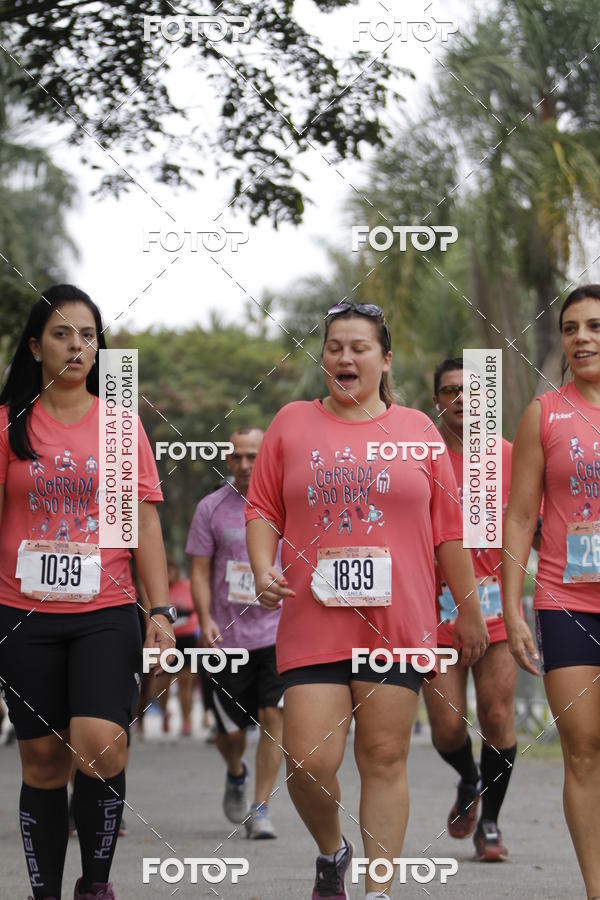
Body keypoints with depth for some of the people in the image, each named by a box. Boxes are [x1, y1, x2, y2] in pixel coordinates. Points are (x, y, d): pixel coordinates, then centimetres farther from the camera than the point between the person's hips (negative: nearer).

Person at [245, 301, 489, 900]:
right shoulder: (292, 423, 8)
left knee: (384, 760, 1)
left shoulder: (415, 428, 8)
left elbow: (448, 528, 10)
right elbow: (262, 510, 9)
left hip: (398, 622, 0)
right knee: (307, 761, -7)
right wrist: (263, 570, -9)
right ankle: (331, 851, 22)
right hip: (313, 622, 0)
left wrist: (469, 612, 11)